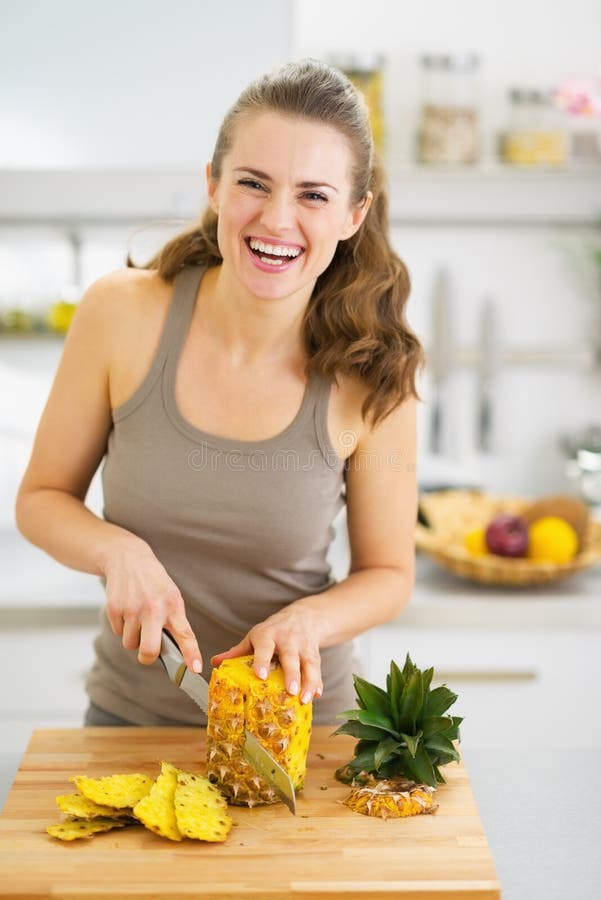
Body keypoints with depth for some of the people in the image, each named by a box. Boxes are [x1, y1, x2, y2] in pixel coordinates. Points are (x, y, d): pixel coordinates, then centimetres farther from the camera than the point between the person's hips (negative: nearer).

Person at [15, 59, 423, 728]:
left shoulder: (370, 376, -18)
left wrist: (307, 619, -24)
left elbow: (387, 573, -5)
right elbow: (41, 498, -5)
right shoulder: (122, 312, -16)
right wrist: (120, 552, -23)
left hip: (299, 719, -1)